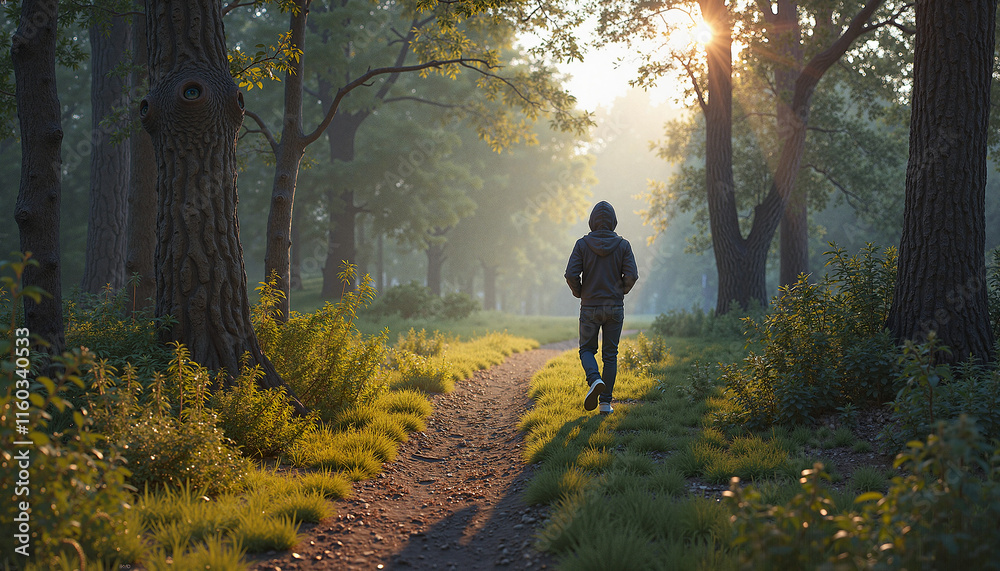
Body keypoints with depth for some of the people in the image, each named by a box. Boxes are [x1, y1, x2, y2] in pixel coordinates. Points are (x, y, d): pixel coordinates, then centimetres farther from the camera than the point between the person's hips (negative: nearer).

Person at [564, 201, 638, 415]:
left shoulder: (583, 244, -5)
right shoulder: (623, 245, -3)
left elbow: (571, 274, -12)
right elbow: (631, 275, -10)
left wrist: (579, 293, 7)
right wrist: (621, 292, 10)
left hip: (590, 308, -1)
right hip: (615, 308, 1)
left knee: (587, 350, 14)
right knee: (610, 354, 9)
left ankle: (595, 380, -16)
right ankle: (606, 402, 7)